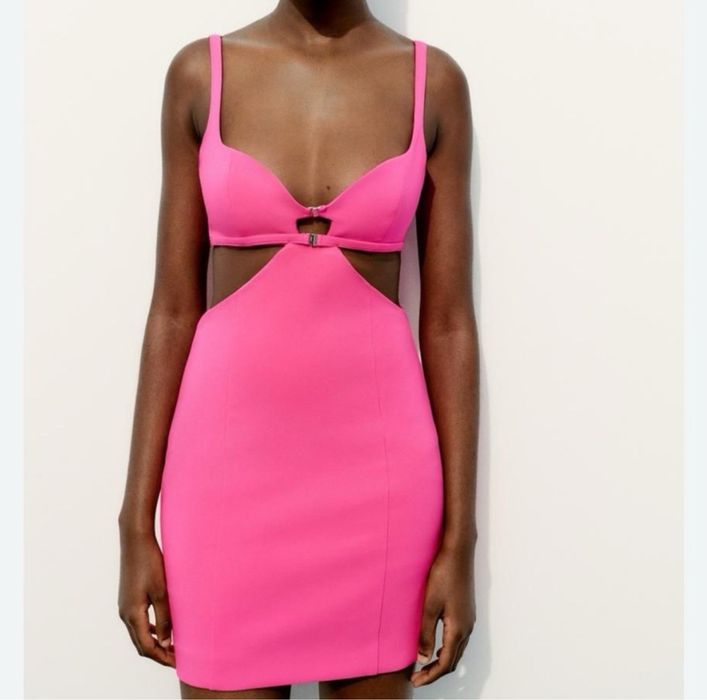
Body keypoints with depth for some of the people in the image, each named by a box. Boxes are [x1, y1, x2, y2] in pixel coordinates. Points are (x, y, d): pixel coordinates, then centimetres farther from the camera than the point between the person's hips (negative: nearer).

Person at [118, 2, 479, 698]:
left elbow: (449, 322, 0)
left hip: (376, 466, 0)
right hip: (229, 462, 0)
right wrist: (136, 523, 1)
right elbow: (174, 309, 2)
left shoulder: (434, 82, 1)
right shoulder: (200, 72, 2)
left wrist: (458, 541, -2)